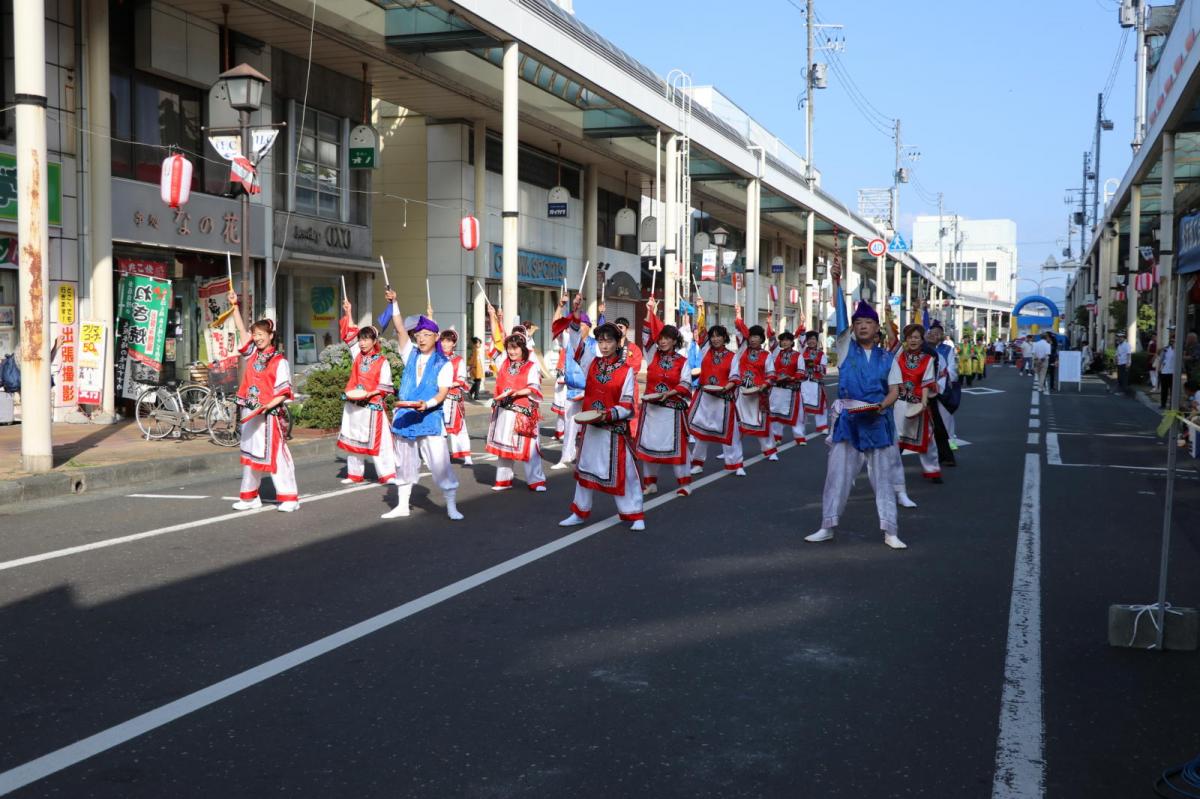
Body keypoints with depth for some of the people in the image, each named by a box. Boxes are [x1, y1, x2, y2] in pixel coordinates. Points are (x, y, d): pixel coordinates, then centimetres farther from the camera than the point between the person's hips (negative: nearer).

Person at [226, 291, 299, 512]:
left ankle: (289, 497, -2)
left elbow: (284, 392, -10)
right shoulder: (252, 354, 9)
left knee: (276, 453, -7)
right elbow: (242, 330, 9)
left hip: (269, 414, -7)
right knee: (249, 453, 12)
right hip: (249, 412, 7)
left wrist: (269, 404, -23)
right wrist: (235, 306, 3)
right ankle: (250, 496, 22)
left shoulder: (279, 361, -8)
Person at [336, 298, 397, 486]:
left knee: (377, 440, -5)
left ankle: (387, 474, -1)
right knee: (353, 439, 10)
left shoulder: (382, 361, -6)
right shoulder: (358, 355, 8)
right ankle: (354, 474, 18)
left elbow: (385, 386, -7)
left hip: (372, 405, -5)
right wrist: (348, 313, 8)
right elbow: (350, 335, 13)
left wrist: (370, 393, -20)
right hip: (353, 405, 5)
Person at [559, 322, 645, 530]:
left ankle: (634, 515, 10)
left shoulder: (627, 371, -10)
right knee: (586, 468, 14)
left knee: (622, 471, 0)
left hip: (615, 429, -4)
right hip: (591, 426, 4)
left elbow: (627, 405, -11)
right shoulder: (591, 362, 1)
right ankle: (580, 513, 26)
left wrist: (607, 414, -26)